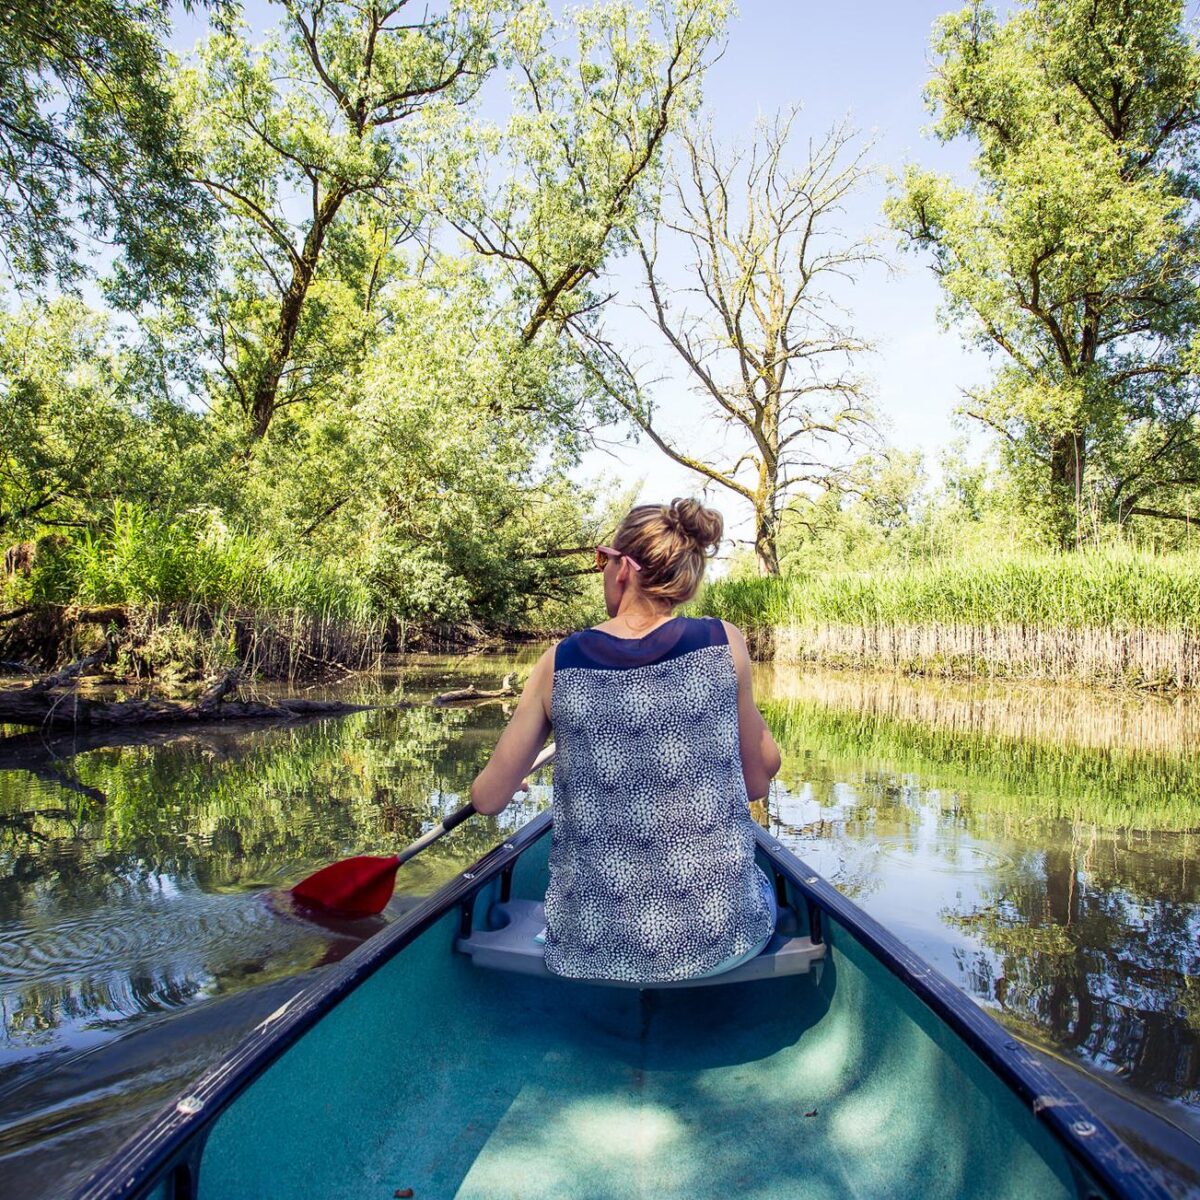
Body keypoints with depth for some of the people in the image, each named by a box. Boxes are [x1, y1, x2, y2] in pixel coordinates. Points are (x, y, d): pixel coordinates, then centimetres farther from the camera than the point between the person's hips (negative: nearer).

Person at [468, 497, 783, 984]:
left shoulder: (559, 662, -9)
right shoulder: (723, 642, -10)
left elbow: (488, 799, 1)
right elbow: (759, 782, -1)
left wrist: (503, 778, 23)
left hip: (589, 951, 2)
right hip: (722, 937, -1)